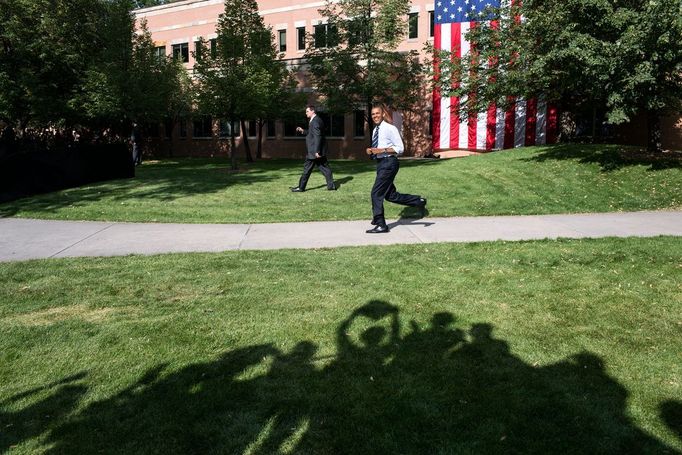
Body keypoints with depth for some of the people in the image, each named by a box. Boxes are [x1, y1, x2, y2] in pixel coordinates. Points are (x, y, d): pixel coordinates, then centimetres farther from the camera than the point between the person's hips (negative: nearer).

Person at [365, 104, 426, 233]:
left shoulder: (390, 129, -12)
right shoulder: (375, 130, 12)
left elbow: (400, 148, -14)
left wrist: (383, 150, -23)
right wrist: (371, 151, 1)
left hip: (389, 163, -9)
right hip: (381, 163, 9)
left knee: (376, 193, -9)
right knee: (391, 195, 14)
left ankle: (380, 225, 1)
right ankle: (419, 201, 29)